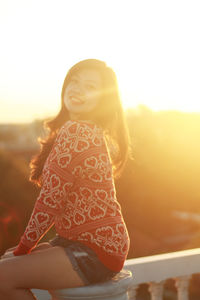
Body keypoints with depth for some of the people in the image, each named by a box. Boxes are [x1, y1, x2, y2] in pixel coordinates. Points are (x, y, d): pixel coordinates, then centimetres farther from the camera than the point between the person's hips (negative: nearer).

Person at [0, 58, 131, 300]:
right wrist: (24, 247, 10)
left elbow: (50, 200, -18)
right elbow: (59, 198, 13)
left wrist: (23, 248, -4)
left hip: (95, 252, -10)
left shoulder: (73, 131, -19)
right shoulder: (91, 132, 11)